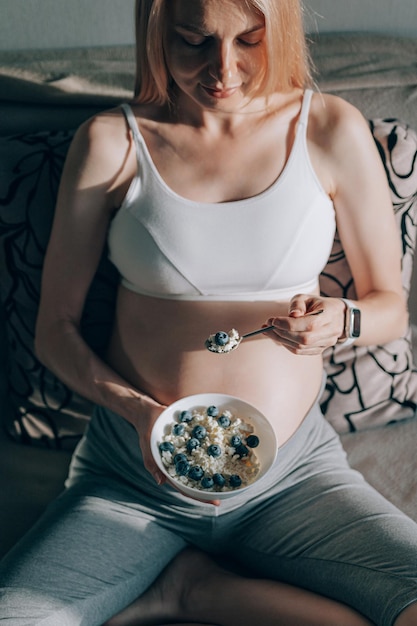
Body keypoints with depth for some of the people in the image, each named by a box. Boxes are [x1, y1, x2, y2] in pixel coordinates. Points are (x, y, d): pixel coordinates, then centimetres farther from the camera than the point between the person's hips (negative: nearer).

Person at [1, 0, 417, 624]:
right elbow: (55, 328, 1)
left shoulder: (332, 129, -3)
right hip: (136, 479, 0)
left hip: (292, 473, 1)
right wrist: (137, 408, -17)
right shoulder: (111, 143, -5)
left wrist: (340, 320, -16)